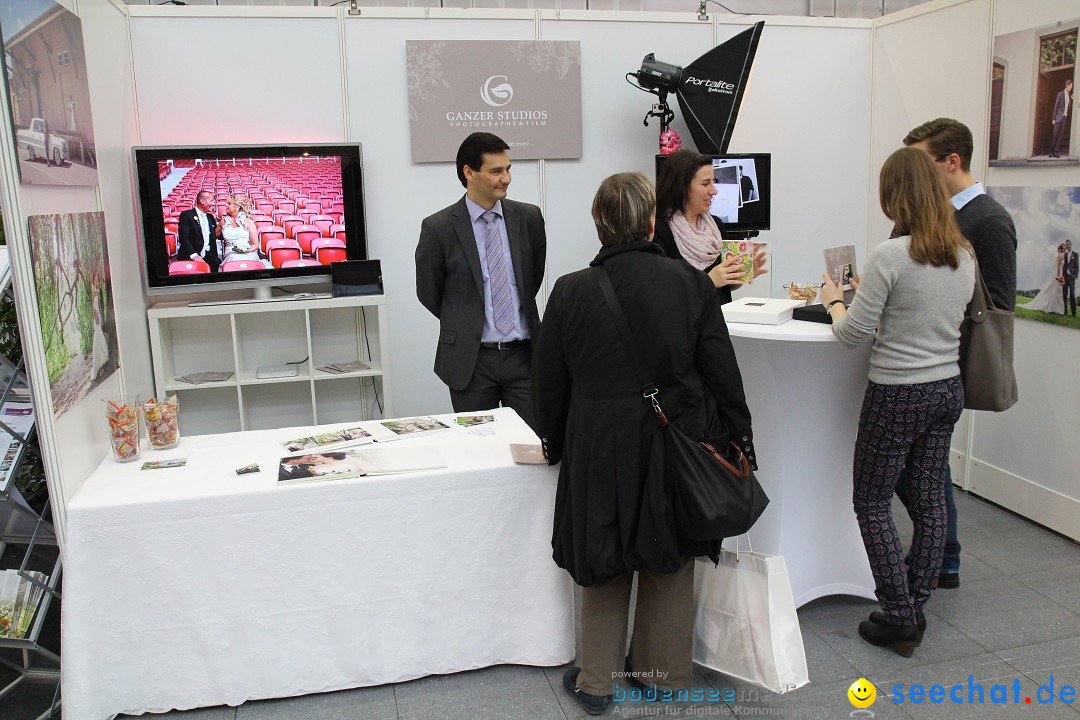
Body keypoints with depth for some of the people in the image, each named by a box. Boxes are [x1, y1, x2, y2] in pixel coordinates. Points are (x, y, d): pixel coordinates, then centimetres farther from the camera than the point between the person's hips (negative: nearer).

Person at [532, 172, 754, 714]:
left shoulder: (570, 291, -8)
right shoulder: (691, 283, -9)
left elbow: (548, 383, 0)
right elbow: (723, 374, -4)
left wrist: (554, 443, 16)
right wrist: (737, 440, 10)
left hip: (599, 450, 0)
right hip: (677, 446, 1)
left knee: (605, 565, 17)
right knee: (670, 564, 19)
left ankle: (597, 682, 30)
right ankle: (666, 674, 36)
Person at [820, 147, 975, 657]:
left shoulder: (890, 255, -19)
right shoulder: (964, 256, 4)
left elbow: (853, 335, -15)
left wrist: (834, 301, 3)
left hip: (897, 395, -7)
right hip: (947, 389, 7)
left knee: (872, 502, 8)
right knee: (929, 500, 14)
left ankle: (899, 618, 11)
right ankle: (915, 610, 26)